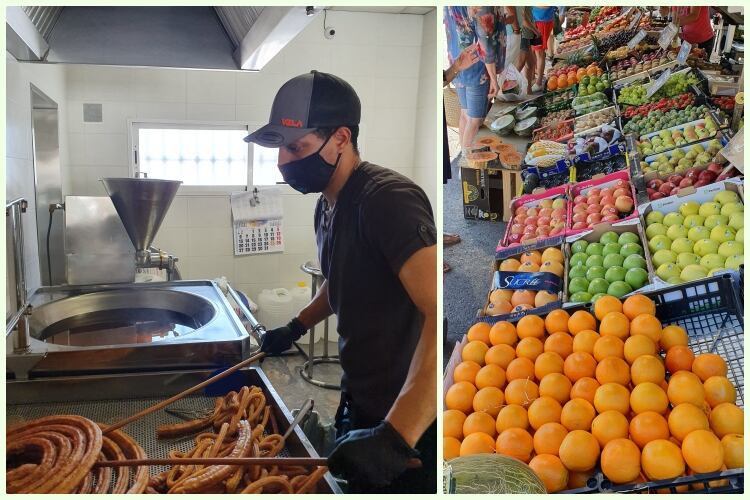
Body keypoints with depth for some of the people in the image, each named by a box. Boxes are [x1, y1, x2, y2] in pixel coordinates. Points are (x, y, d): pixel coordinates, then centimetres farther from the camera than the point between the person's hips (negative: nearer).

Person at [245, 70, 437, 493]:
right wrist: (296, 327, 15)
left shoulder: (387, 198, -25)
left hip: (410, 424, -9)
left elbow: (441, 315, -38)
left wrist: (394, 435, -42)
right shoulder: (328, 205, 5)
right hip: (360, 405, 9)